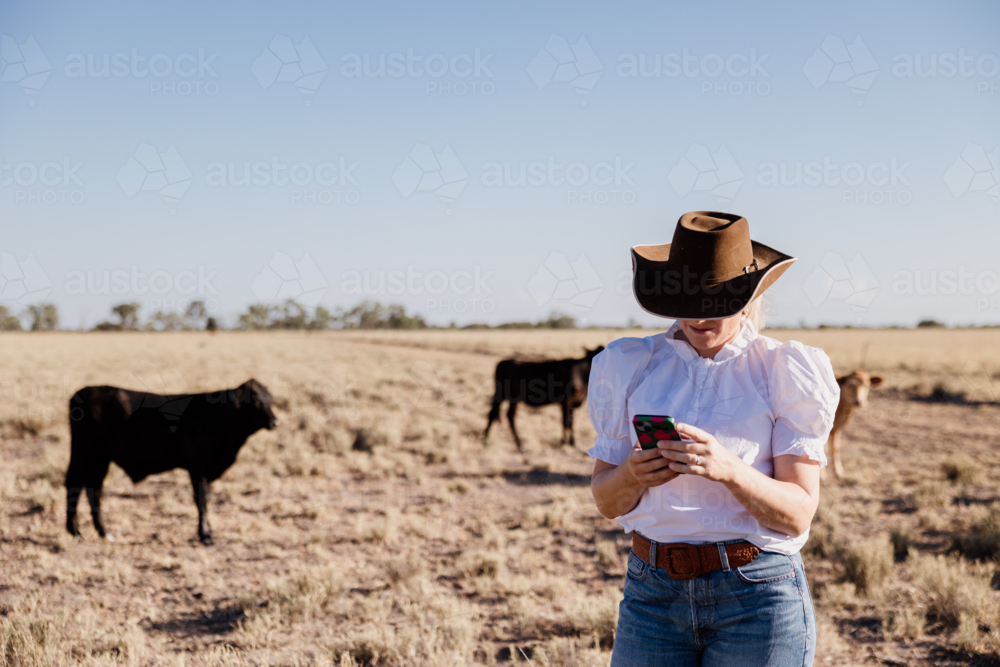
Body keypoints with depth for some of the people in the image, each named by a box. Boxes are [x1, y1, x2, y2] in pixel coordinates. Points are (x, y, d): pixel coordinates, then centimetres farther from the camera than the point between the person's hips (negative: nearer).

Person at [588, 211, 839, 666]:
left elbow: (798, 515, -6)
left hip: (757, 596, -2)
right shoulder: (632, 365, 6)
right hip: (653, 592, 2)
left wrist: (728, 468, -23)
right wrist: (633, 475, -15)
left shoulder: (785, 371, -1)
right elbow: (606, 502, 7)